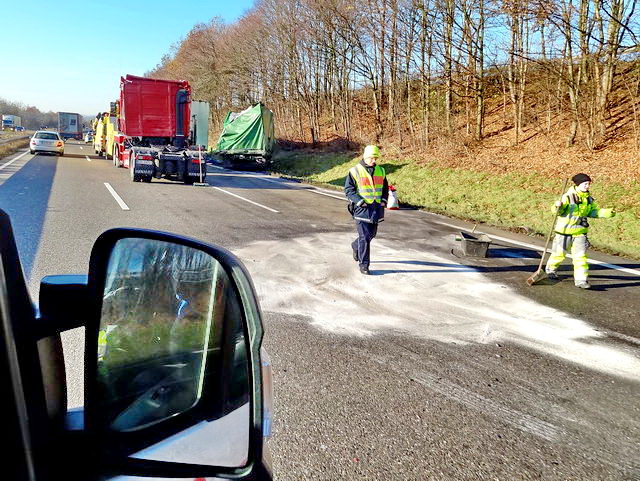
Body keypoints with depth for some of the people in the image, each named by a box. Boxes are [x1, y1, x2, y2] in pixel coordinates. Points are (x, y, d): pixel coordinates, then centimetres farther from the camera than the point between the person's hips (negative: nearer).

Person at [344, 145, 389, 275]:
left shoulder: (380, 171, 10)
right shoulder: (355, 171, -7)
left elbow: (385, 188, 20)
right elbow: (348, 190, -7)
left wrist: (384, 200, 3)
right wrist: (360, 202, -17)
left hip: (376, 209, 6)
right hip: (362, 209, -6)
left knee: (371, 234, 16)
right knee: (364, 237, -7)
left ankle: (356, 246, 45)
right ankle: (364, 265, 1)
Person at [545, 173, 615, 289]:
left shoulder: (589, 199, 6)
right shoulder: (568, 196, -13)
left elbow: (593, 212, 15)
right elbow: (558, 211, -15)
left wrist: (606, 213, 1)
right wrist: (558, 206, -38)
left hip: (580, 231, 4)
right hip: (565, 230, -4)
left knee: (580, 255, -3)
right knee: (559, 253, 9)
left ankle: (581, 279, -1)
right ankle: (550, 270, 35)